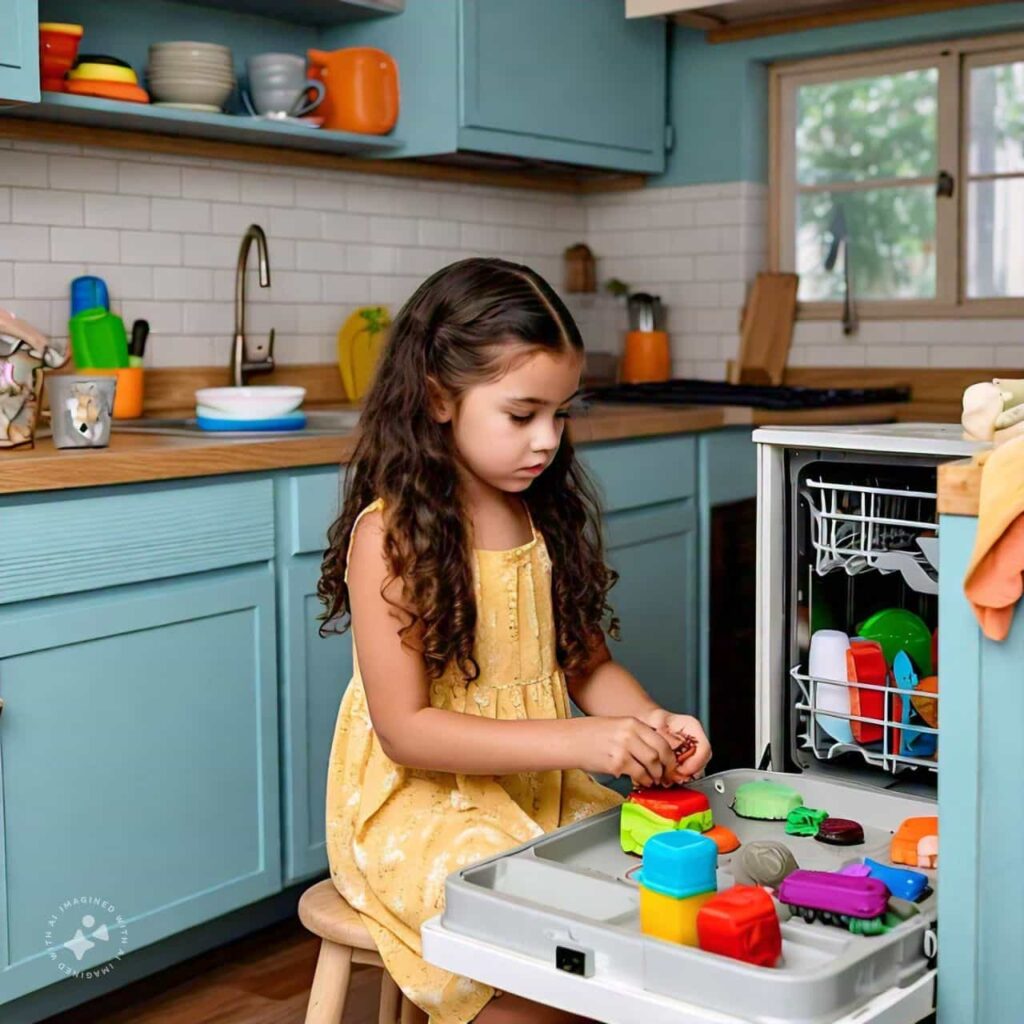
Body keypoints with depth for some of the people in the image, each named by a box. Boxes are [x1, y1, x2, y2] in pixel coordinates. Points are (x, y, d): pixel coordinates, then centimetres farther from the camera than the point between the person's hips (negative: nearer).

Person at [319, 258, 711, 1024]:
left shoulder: (546, 517, 7)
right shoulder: (390, 533, -13)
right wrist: (576, 743, -26)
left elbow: (587, 661, 12)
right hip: (420, 807, -6)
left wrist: (652, 723, -10)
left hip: (539, 792, 6)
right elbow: (405, 727, -17)